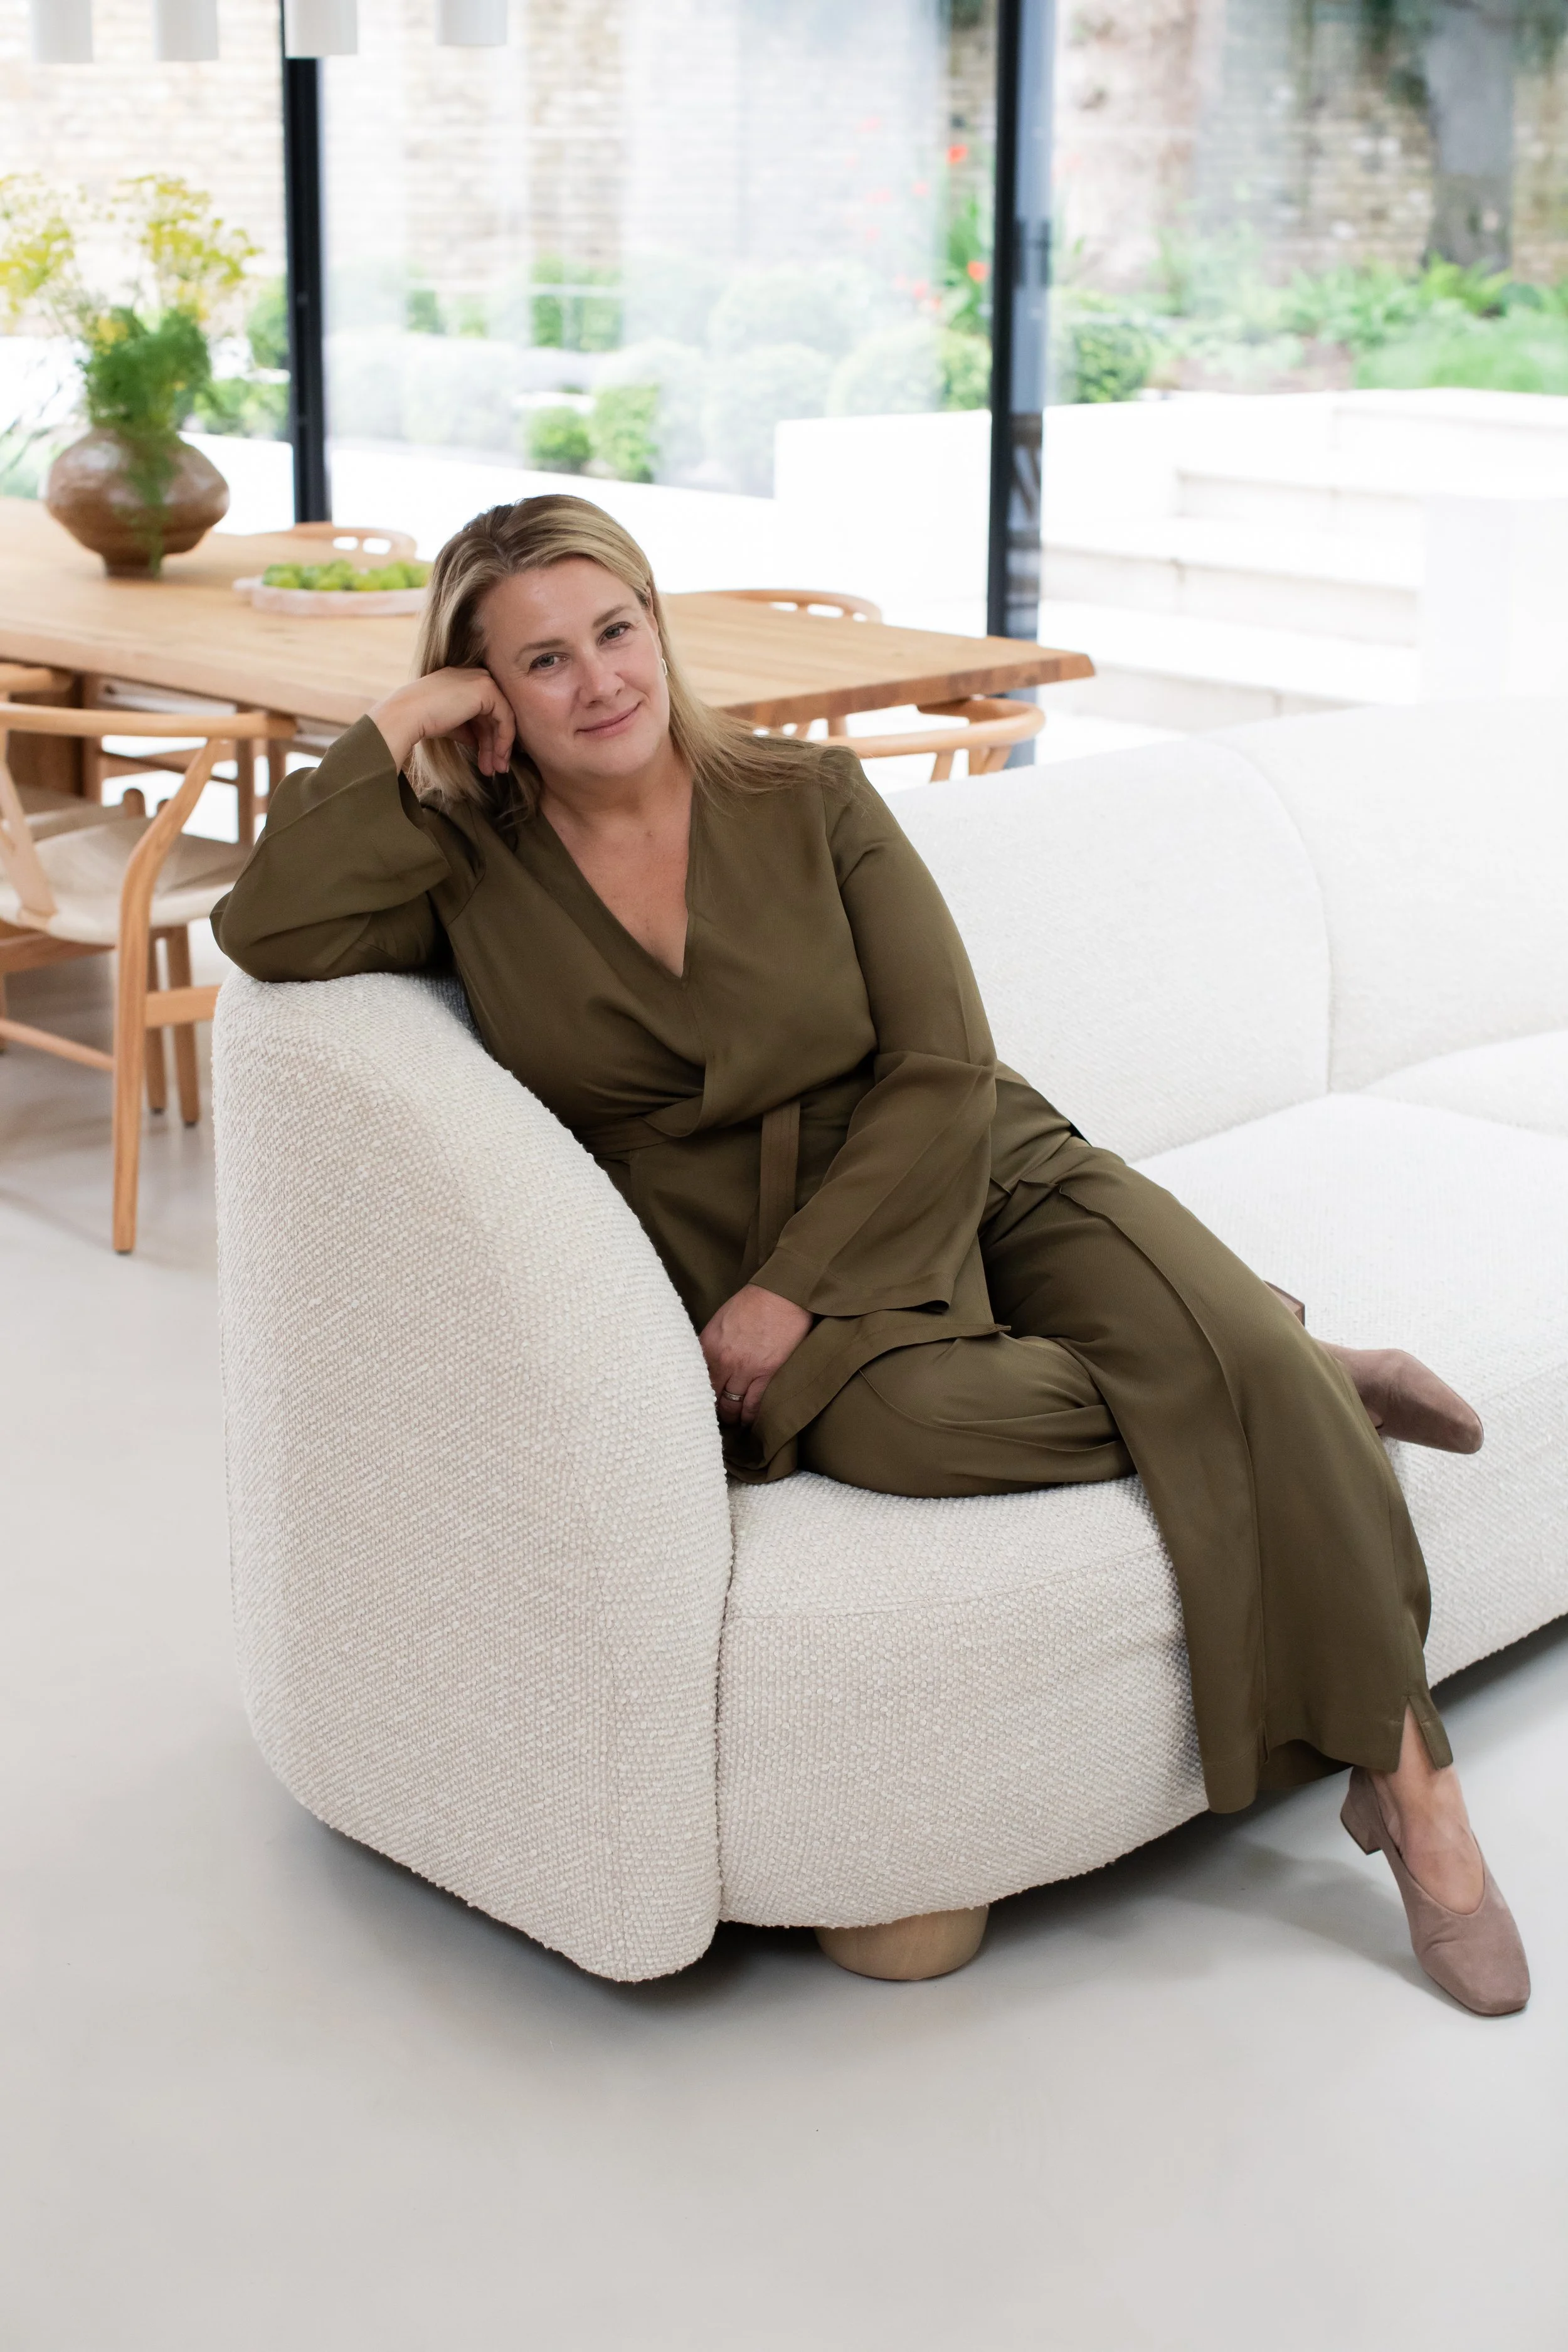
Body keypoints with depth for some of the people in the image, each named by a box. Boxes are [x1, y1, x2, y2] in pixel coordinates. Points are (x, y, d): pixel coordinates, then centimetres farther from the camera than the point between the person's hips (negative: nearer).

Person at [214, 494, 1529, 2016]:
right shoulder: (473, 866, 3)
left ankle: (1407, 1774, -10)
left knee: (1238, 1356, -25)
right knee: (913, 1418, -34)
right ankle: (1314, 1392, -9)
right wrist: (396, 732, -10)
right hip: (737, 1275, -1)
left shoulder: (810, 799, 1)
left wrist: (798, 1287, -16)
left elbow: (945, 1075, -5)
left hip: (972, 1184, 1)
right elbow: (269, 932, -15)